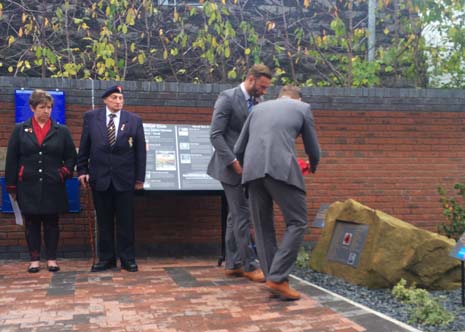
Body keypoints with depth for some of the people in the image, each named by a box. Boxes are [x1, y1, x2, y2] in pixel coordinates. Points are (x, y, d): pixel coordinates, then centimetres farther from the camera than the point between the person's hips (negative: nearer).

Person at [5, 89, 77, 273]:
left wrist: (64, 172, -5)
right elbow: (11, 159, 4)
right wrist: (12, 186, -1)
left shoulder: (61, 131, 4)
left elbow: (71, 156, 11)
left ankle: (51, 258, 16)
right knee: (31, 223, 6)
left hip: (53, 186, 0)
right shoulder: (20, 130, 4)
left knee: (52, 223, 6)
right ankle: (34, 259, 15)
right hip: (28, 186, 0)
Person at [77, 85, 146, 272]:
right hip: (99, 178, 1)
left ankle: (128, 259, 13)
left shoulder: (134, 120, 2)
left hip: (124, 179, -1)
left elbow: (140, 151, 2)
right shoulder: (91, 118, 4)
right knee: (104, 221, 8)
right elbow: (84, 147, 7)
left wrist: (140, 178, 0)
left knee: (126, 221, 4)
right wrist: (82, 170, 1)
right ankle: (106, 258, 18)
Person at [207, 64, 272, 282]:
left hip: (247, 166, 8)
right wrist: (234, 162, -21)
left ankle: (232, 264, 19)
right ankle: (249, 265, 4)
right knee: (243, 215, -5)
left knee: (236, 215, 11)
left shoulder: (258, 103, 10)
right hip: (232, 166, -8)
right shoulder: (227, 98, -10)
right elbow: (216, 135, -15)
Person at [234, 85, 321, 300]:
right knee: (297, 223, 4)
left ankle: (272, 278, 12)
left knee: (263, 227, 13)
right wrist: (313, 167, 44)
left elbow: (238, 149, 25)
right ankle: (278, 278, -6)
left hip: (252, 170, 4)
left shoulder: (258, 108, 28)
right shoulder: (302, 108, 19)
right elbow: (313, 150, 21)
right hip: (282, 169, -4)